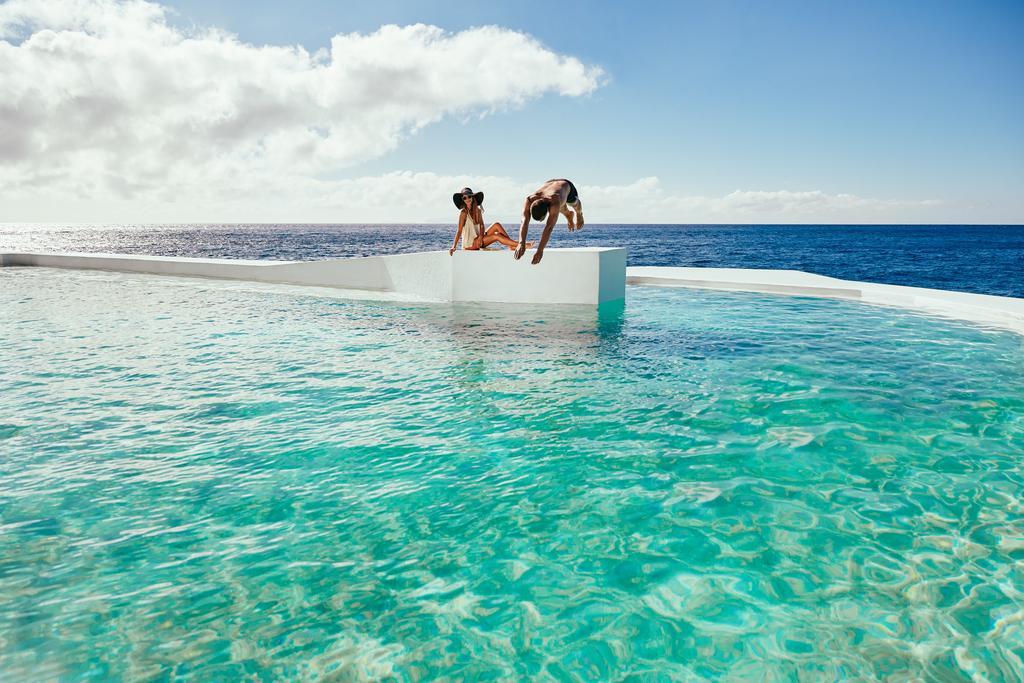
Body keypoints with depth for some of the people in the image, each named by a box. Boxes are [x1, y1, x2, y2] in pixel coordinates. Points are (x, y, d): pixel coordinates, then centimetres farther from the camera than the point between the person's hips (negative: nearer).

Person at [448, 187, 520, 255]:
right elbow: (459, 231, -13)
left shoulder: (478, 211, 9)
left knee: (496, 225, -11)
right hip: (469, 243, -6)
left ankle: (511, 245, -18)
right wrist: (454, 247, -20)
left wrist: (480, 237, -16)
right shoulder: (463, 212, -10)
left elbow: (481, 225, 4)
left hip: (478, 240, 6)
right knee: (496, 236, -21)